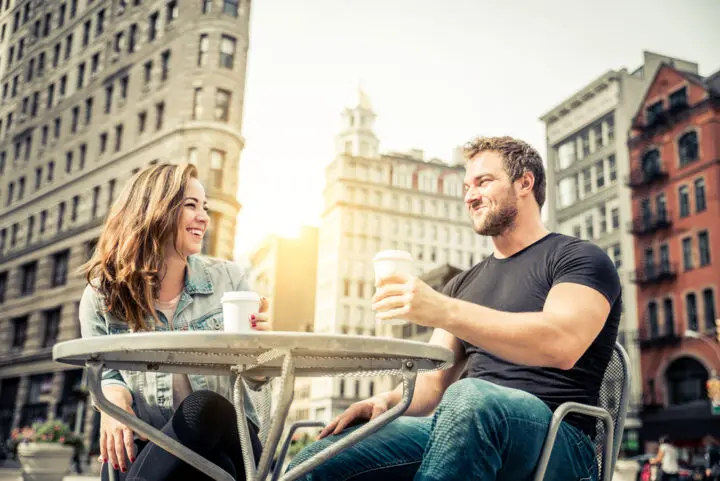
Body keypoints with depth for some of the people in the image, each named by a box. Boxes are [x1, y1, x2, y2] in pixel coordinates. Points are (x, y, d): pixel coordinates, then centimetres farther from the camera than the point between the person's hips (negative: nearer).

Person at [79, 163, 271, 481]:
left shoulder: (227, 277, 1)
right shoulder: (101, 295, 0)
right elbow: (108, 374, 9)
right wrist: (115, 399, -16)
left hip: (224, 436, 0)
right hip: (148, 443, 1)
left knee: (203, 408, -34)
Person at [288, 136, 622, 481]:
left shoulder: (578, 258, 3)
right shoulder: (463, 284, 22)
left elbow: (561, 344, -19)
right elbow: (434, 381, 18)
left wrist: (443, 310, -26)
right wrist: (386, 401, -5)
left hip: (554, 438, -4)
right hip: (462, 426, 5)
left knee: (469, 399, -40)